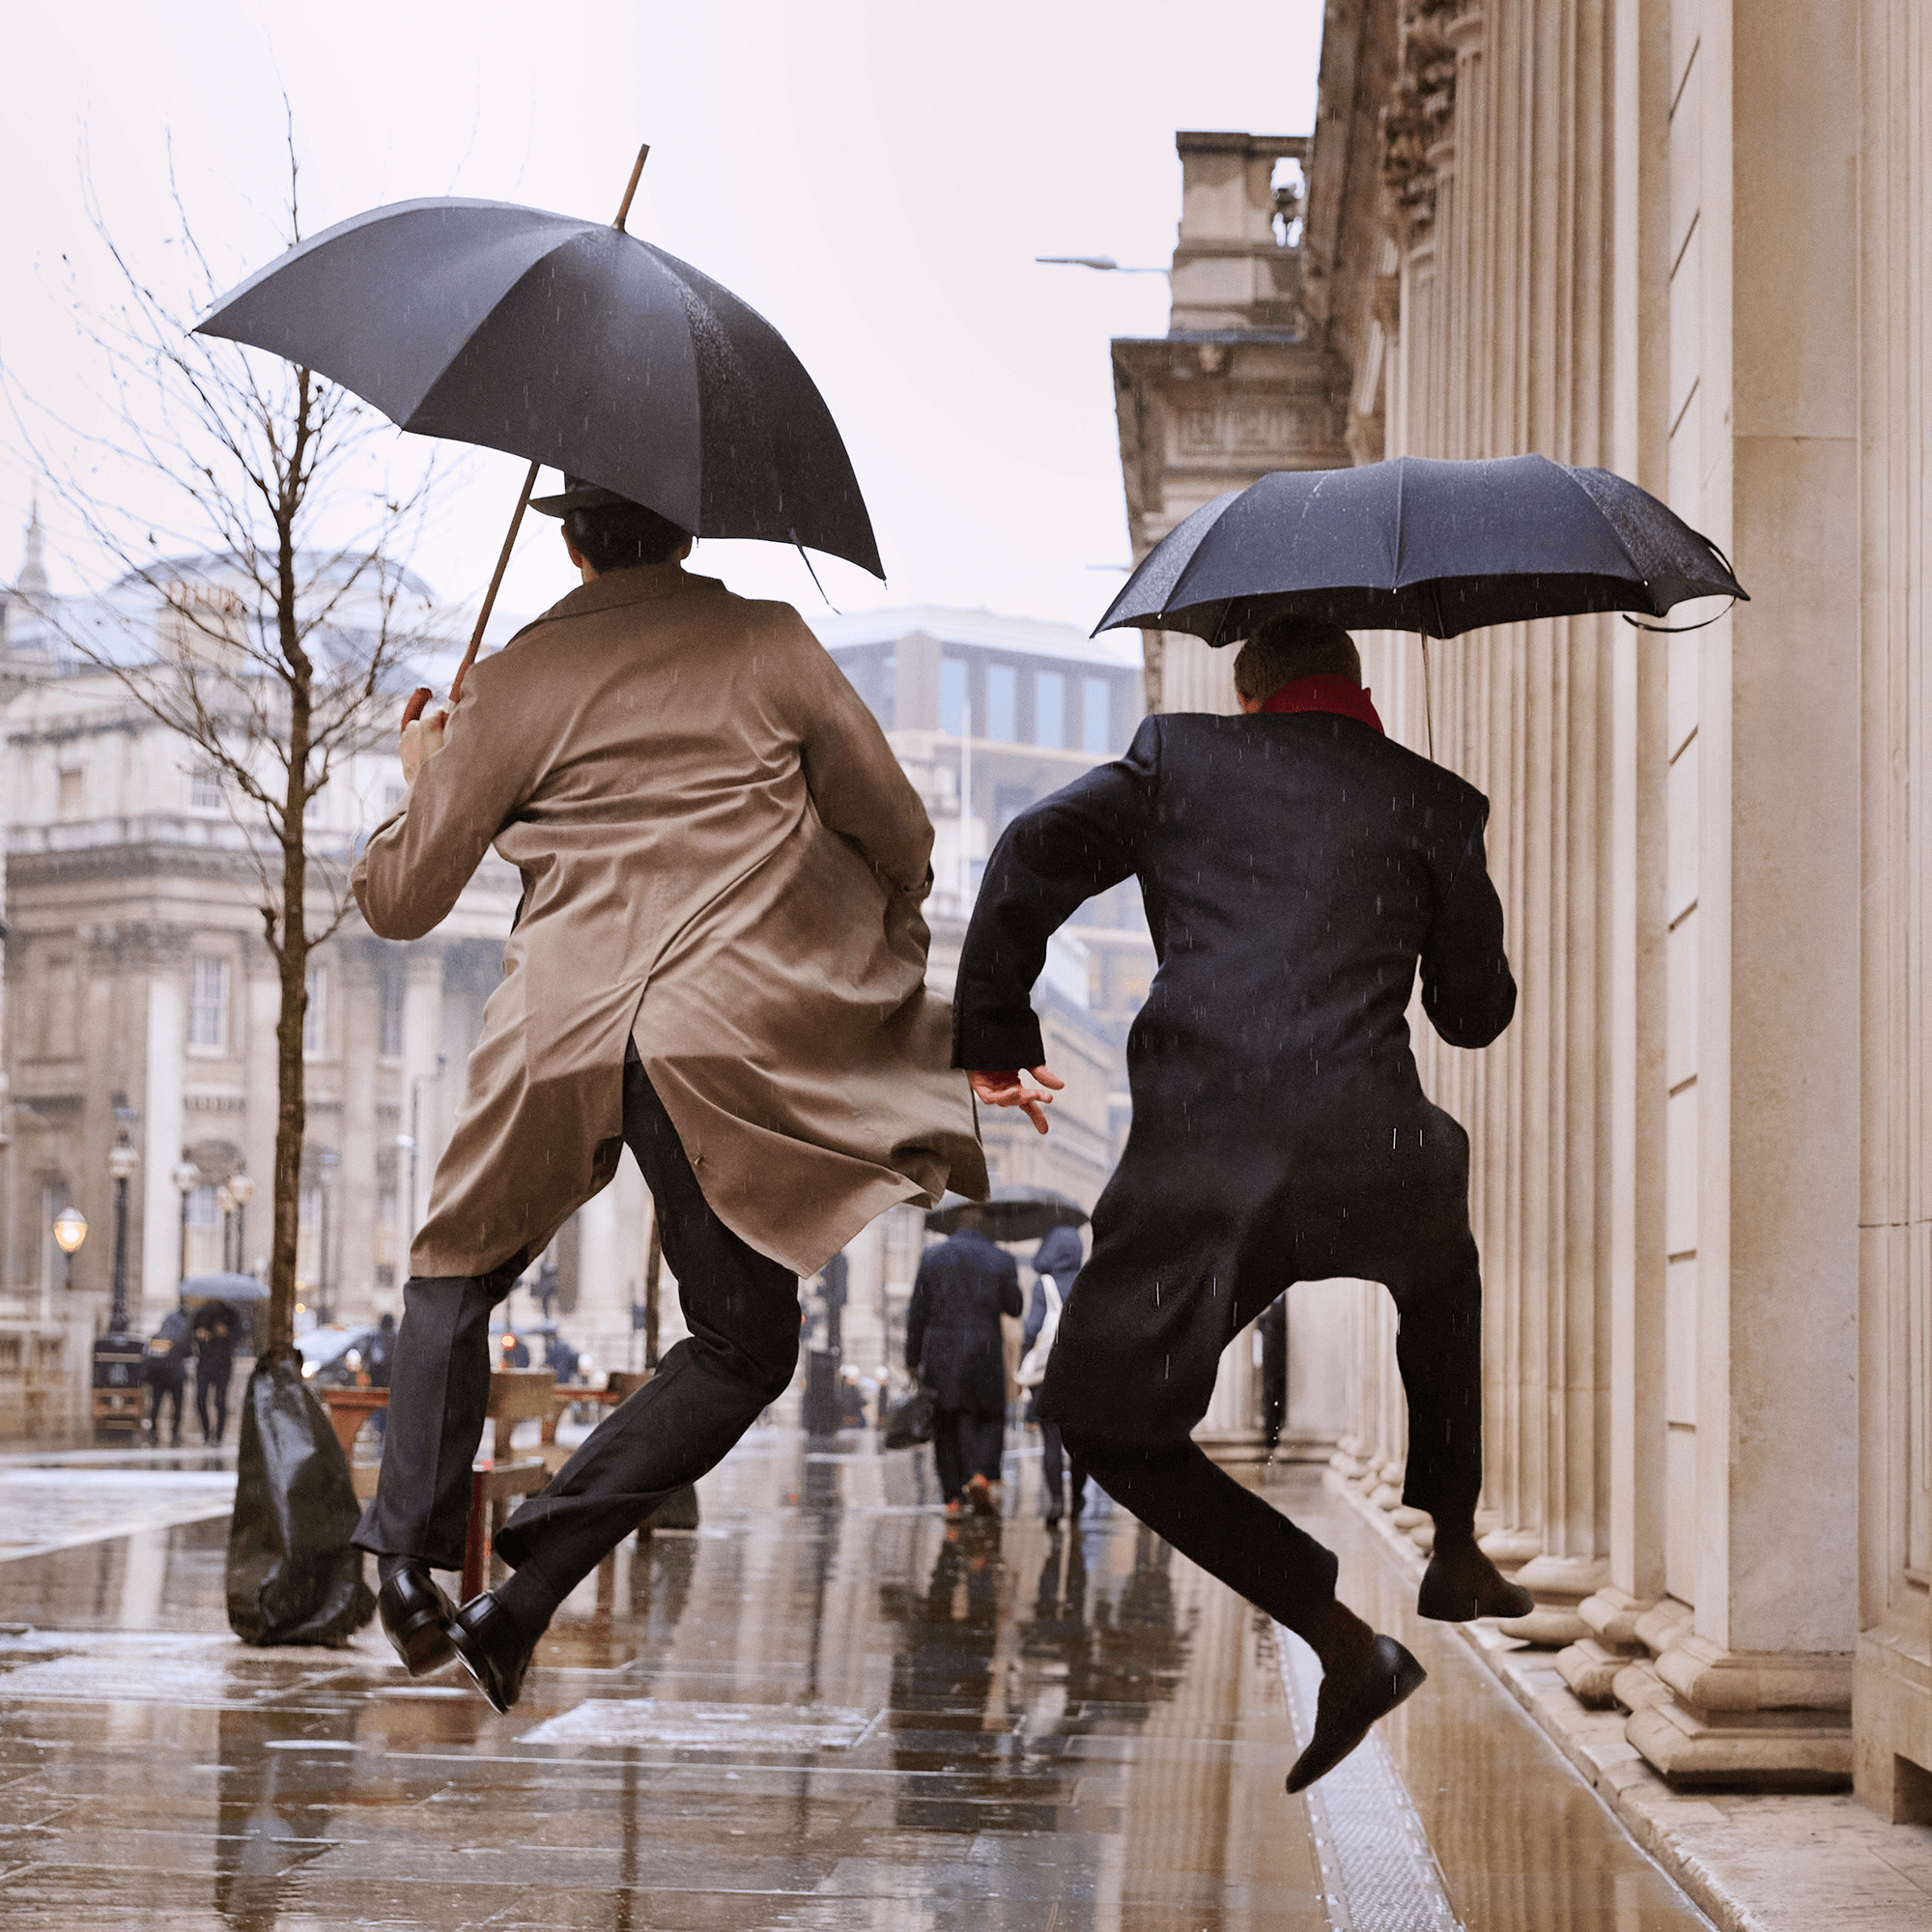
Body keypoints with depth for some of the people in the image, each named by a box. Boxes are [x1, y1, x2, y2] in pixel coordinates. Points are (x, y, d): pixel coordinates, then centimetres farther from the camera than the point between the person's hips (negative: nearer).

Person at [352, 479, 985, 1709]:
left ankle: (409, 1553, 11)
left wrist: (423, 780, 33)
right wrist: (888, 943, 30)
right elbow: (899, 834, 10)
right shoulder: (767, 643, 7)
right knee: (744, 1345, 11)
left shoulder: (513, 684, 9)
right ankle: (529, 1589, -3)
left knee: (456, 1277, 25)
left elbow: (400, 900, 13)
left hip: (558, 1040, 2)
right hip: (734, 1037, -1)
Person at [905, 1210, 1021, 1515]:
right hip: (984, 1352, -1)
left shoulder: (931, 1257, 4)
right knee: (989, 1419, 10)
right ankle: (982, 1474, -14)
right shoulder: (1001, 1261, 1)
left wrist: (913, 1359, 6)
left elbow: (917, 1313, 2)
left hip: (940, 1353, 1)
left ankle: (953, 1496, 6)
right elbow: (1013, 1307, 4)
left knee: (946, 1425, 9)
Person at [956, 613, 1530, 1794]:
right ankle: (1458, 1554, 44)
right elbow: (1478, 1013, 23)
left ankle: (1345, 1642, -1)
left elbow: (1034, 854, 3)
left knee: (1103, 1413, 12)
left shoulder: (1181, 754, 14)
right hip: (1371, 1158, 3)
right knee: (1443, 1269, 37)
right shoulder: (1431, 801, 16)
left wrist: (992, 1035, 14)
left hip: (1199, 1168, -2)